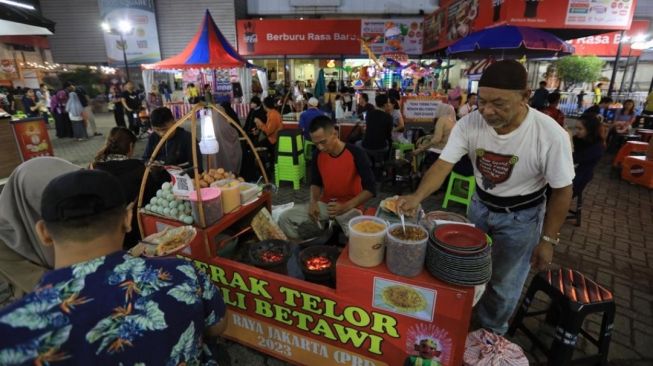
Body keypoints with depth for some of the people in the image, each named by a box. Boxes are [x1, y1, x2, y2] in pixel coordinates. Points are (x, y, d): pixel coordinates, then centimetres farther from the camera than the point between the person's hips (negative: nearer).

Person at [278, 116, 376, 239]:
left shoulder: (355, 154, -18)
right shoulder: (318, 154, -4)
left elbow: (371, 189, -17)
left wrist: (346, 206, -30)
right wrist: (313, 201, -11)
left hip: (351, 207, -4)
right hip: (325, 204, 5)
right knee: (285, 219, -11)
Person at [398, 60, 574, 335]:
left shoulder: (551, 135, -27)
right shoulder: (469, 124, -21)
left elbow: (562, 191, -15)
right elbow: (443, 165, -22)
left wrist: (547, 240, -10)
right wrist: (418, 196, -40)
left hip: (521, 216, -3)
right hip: (480, 205, 3)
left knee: (504, 284, 10)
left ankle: (491, 333, 41)